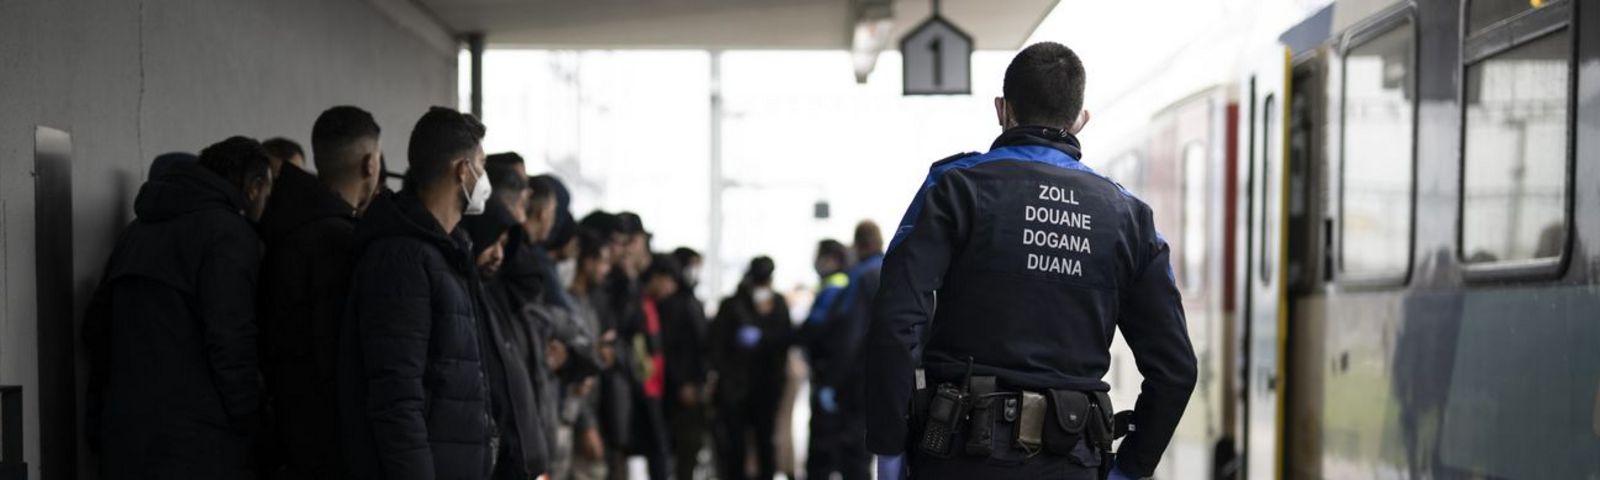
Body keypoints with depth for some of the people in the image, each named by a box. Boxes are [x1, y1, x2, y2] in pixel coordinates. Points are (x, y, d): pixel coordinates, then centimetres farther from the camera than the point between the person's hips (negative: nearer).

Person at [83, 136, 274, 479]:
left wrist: (100, 427, 20)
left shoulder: (137, 231, 20)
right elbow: (230, 340, -17)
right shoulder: (229, 231, -7)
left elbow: (96, 327, 20)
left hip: (125, 441, 8)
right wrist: (253, 433, -7)